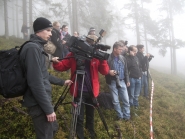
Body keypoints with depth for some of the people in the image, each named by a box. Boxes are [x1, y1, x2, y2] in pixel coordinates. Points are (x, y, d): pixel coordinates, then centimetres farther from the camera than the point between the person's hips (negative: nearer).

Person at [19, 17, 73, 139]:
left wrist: (62, 82, 29)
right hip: (38, 104, -10)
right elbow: (36, 82, -25)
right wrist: (48, 109, -23)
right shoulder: (32, 48, -19)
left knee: (53, 129, 24)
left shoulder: (38, 47, 13)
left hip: (42, 101, 10)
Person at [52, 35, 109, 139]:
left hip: (92, 91, 2)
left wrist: (103, 60, -23)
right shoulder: (74, 55, -5)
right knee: (79, 117, 1)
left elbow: (105, 72, -7)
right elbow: (62, 66, -3)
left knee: (90, 115, 20)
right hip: (79, 91, -2)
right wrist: (56, 63, -24)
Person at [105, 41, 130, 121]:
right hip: (113, 82, -3)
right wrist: (109, 72, -26)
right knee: (115, 101, 7)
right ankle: (120, 116, 22)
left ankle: (126, 116, 20)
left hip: (122, 81, 4)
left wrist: (127, 80, 12)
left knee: (126, 100, 6)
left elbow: (126, 70, 14)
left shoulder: (123, 58, 6)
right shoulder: (108, 58, -11)